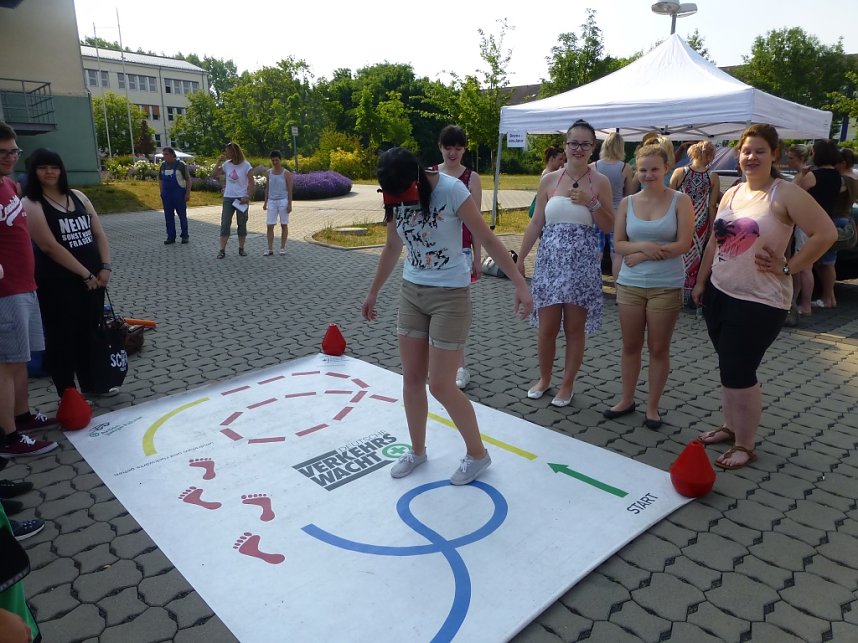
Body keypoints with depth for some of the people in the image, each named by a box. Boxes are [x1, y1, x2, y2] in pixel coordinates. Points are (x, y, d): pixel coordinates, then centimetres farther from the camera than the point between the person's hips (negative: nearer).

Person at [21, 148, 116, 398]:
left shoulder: (77, 196, 11)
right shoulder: (31, 204, -7)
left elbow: (99, 234, 9)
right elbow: (50, 246, -15)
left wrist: (105, 267, -5)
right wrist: (85, 274, -15)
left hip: (93, 278, 6)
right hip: (58, 283, -6)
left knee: (90, 332, 15)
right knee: (62, 337, 3)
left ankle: (91, 384, 29)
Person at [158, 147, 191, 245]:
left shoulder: (181, 164, -6)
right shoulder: (163, 165, 9)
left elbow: (188, 179, -6)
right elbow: (160, 180, 18)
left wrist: (188, 193, -12)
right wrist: (161, 192, 12)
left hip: (179, 194, -5)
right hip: (166, 195, 5)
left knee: (182, 216, 3)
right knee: (168, 217, 7)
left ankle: (184, 236, 12)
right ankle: (170, 237, 14)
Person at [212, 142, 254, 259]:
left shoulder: (246, 166, -7)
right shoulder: (226, 164, 4)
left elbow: (251, 183, -7)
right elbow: (214, 175, 7)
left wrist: (247, 197, -17)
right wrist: (218, 162, -3)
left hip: (242, 199, -3)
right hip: (228, 198, 3)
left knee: (242, 224, 6)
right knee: (225, 224, -3)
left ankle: (241, 248, 17)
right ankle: (222, 250, -2)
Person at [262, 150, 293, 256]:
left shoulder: (286, 173, -6)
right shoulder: (269, 172, 7)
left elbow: (290, 190, -7)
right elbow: (267, 188, 12)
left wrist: (290, 204, -11)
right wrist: (265, 202, 8)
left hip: (283, 201, -4)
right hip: (272, 202, 4)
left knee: (284, 225, 4)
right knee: (269, 226, -2)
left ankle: (282, 248, 13)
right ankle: (270, 249, 4)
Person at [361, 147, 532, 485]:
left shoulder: (451, 190, -17)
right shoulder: (396, 199, 0)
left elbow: (488, 239, -15)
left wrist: (520, 283, -20)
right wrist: (373, 292, 22)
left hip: (450, 295, -6)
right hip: (412, 292, 6)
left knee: (440, 385, -4)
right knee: (412, 378, 10)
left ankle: (477, 454, 19)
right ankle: (417, 451, 31)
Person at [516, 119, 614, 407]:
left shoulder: (600, 182, 1)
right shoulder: (549, 179, 5)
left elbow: (608, 226, 2)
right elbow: (536, 223, 8)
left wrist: (591, 202, -13)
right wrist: (520, 259, 7)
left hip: (581, 264, -1)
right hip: (549, 260, 1)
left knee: (574, 329, 6)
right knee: (546, 327, 6)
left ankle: (567, 384, 23)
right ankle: (544, 378, 28)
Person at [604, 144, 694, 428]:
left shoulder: (680, 201, -4)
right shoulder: (627, 203, 4)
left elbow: (684, 244, -11)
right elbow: (618, 244, 1)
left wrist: (643, 254, -13)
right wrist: (644, 246, -18)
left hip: (666, 286, -2)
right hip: (629, 284, 3)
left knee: (659, 349, 8)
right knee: (630, 346, 13)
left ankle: (652, 406, 21)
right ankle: (627, 399, 28)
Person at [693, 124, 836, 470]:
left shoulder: (785, 194, -11)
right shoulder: (731, 194, 10)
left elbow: (825, 234, -16)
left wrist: (787, 267, -15)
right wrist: (700, 282, 16)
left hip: (758, 302, -7)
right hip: (719, 293, 7)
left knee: (739, 373, -4)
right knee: (728, 369, 16)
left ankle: (745, 445, 13)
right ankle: (730, 426, 33)